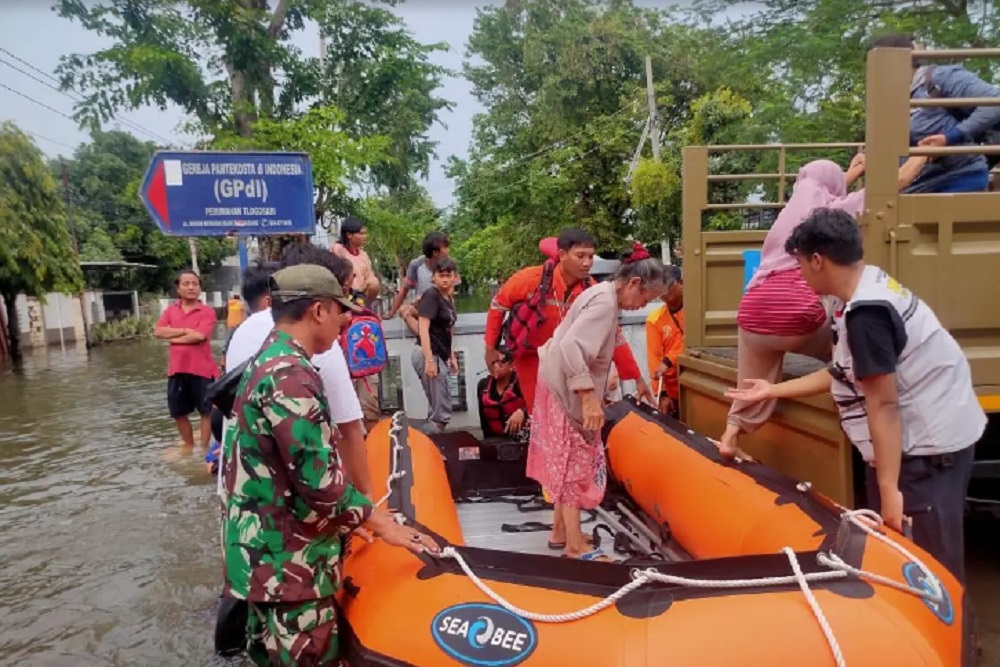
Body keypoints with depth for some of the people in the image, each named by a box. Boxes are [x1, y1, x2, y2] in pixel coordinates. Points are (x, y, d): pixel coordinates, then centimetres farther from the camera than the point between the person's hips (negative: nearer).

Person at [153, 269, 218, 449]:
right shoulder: (171, 310, 9)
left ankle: (204, 448, 18)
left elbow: (199, 335, -19)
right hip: (176, 369, 5)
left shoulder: (208, 312, -5)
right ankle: (189, 446, 35)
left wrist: (173, 338, -7)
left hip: (202, 369, -5)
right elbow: (158, 332, -4)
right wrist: (185, 330, -13)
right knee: (178, 413, 16)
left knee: (206, 411, 7)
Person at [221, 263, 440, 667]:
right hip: (287, 561, -10)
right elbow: (317, 479, -26)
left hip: (266, 552, 10)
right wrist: (378, 521, -13)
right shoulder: (290, 375, -22)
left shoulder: (267, 363, 11)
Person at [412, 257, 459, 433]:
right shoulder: (431, 296, -12)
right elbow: (423, 328, -19)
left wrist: (451, 356, 19)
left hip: (440, 355, 9)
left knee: (437, 410, 18)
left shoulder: (448, 298, 13)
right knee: (442, 412, -7)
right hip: (429, 355, -9)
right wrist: (429, 360, -26)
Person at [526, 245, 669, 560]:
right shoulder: (606, 301, -20)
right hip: (565, 388, -10)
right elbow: (571, 347, -32)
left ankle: (561, 530, 27)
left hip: (563, 386, 10)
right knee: (573, 462, -3)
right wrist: (589, 397, -34)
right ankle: (576, 545, 6)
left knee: (566, 461, 16)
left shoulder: (603, 294, 10)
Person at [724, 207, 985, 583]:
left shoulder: (865, 312, -24)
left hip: (928, 445, -10)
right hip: (924, 437, 10)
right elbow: (843, 374, 12)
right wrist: (773, 391, 18)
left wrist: (888, 488, -21)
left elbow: (883, 405, -24)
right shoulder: (870, 287, 7)